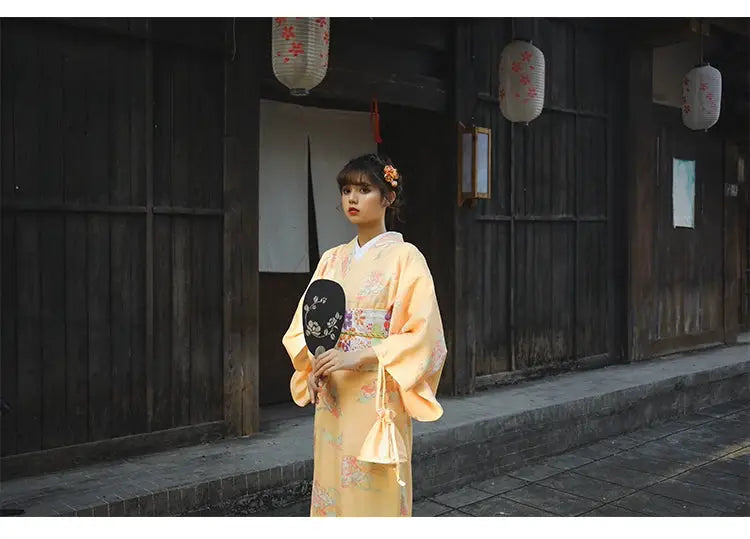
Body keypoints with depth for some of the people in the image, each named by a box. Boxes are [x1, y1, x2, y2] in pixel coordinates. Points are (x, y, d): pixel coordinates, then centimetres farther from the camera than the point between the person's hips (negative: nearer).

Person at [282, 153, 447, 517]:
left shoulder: (404, 256, -5)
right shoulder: (332, 259, 12)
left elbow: (422, 333, -12)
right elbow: (304, 325, 13)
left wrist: (357, 357, -19)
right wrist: (312, 362, -7)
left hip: (378, 397, -5)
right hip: (332, 397, 5)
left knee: (376, 496, -1)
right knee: (334, 488, 10)